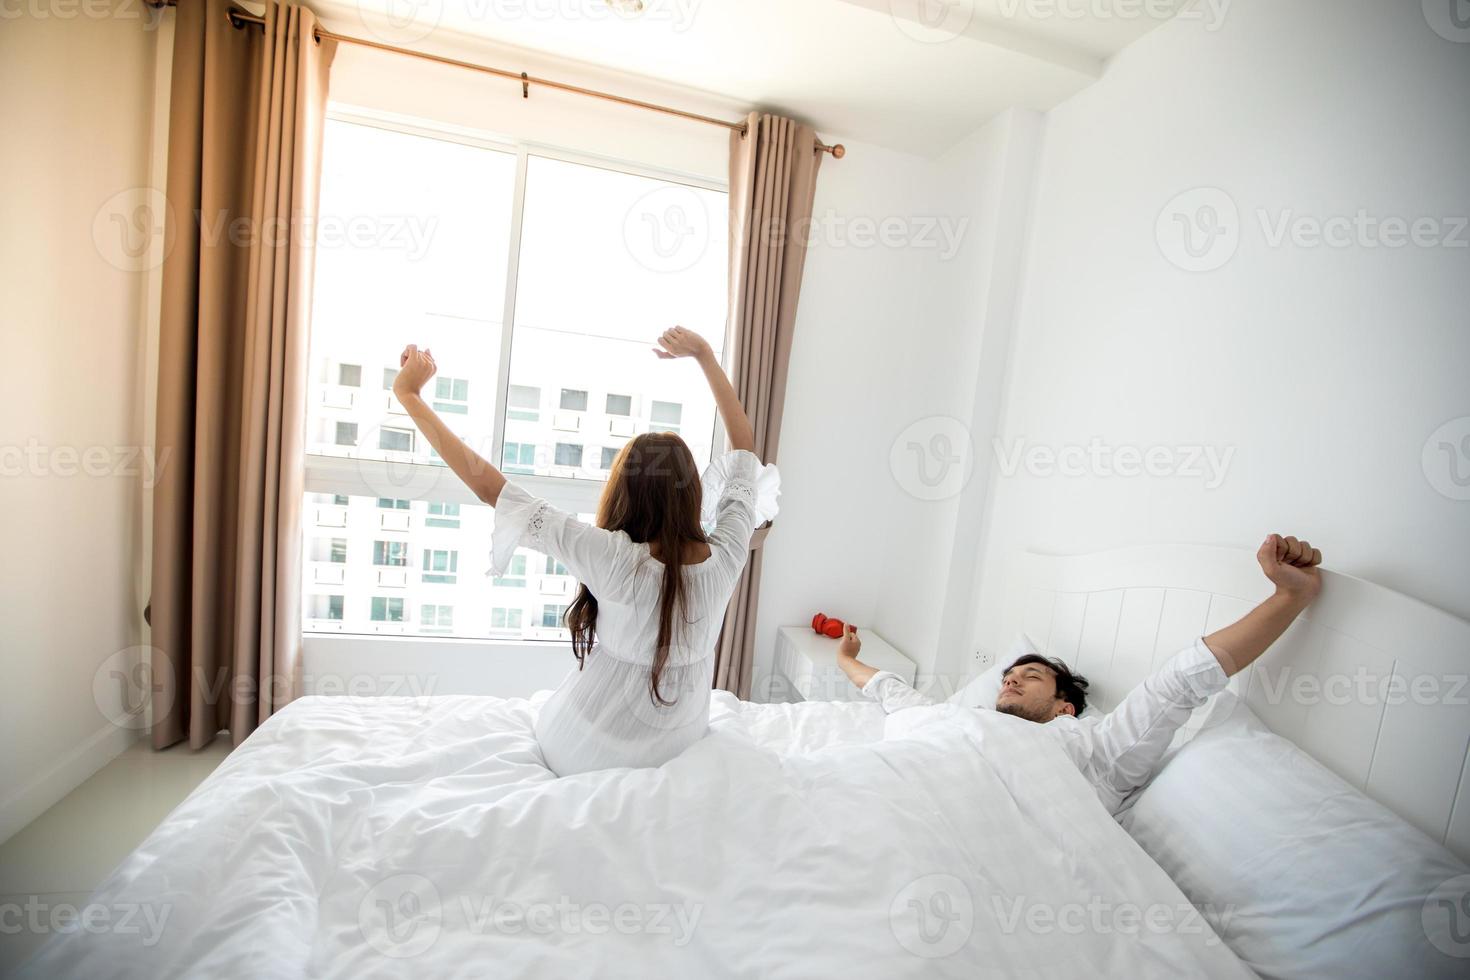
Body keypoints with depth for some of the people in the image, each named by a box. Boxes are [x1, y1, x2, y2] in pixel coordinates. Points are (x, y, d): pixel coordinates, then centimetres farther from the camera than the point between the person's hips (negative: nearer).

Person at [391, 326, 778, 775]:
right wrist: (704, 354, -5)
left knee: (541, 703, 30)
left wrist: (409, 392, -19)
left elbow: (487, 485, -29)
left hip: (586, 757, -3)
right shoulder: (726, 556, -21)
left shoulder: (615, 560, -32)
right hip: (679, 751, 4)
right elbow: (744, 446, -7)